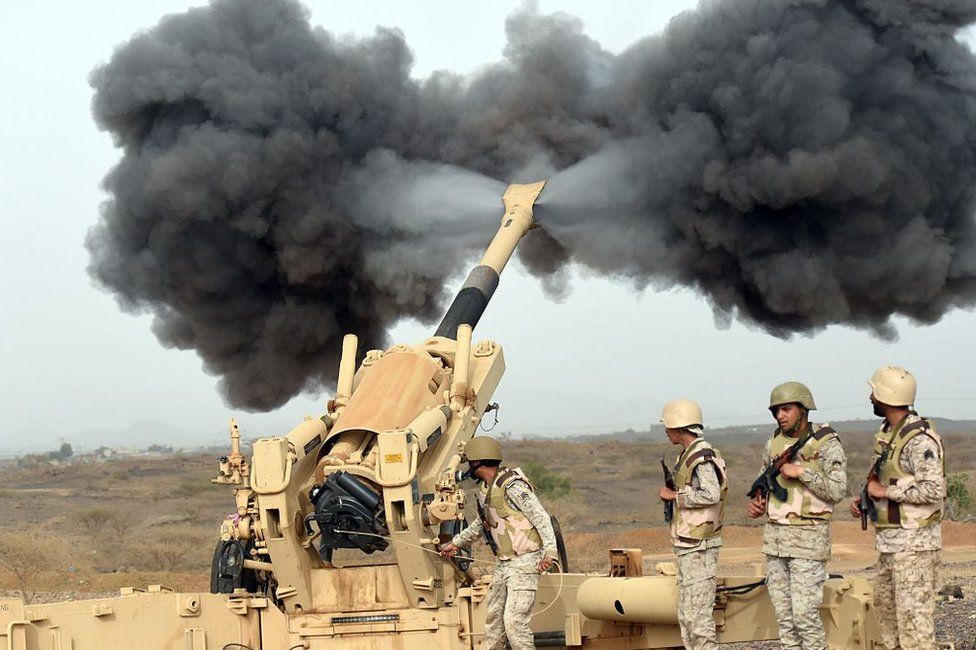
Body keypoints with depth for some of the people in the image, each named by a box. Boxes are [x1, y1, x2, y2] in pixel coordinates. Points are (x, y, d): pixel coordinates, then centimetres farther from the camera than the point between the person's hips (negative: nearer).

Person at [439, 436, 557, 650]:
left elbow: (541, 517, -19)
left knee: (514, 620, -15)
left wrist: (550, 550, -29)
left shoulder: (512, 486, -16)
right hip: (503, 564, 9)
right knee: (493, 615, 15)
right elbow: (481, 524, 31)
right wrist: (456, 543, 39)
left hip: (524, 562, -9)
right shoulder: (485, 490, 13)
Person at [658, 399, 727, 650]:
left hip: (699, 547, -11)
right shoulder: (687, 455, 16)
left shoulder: (702, 456, -15)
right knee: (686, 615, 13)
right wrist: (674, 496, 9)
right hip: (688, 546, 11)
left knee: (697, 614, -11)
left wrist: (675, 496, -17)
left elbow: (711, 494, -27)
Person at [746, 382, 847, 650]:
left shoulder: (826, 443, -8)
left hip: (808, 538, -6)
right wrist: (757, 503, 3)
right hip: (775, 537, 6)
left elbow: (837, 490, -16)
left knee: (805, 614, -10)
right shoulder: (775, 442, 11)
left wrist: (801, 472, -18)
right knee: (784, 615, 7)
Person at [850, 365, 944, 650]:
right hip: (888, 540, 10)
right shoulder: (886, 432, 13)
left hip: (914, 541, -10)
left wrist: (885, 491, -18)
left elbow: (933, 490, -24)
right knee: (885, 605, 17)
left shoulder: (919, 438, -17)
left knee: (914, 612, -9)